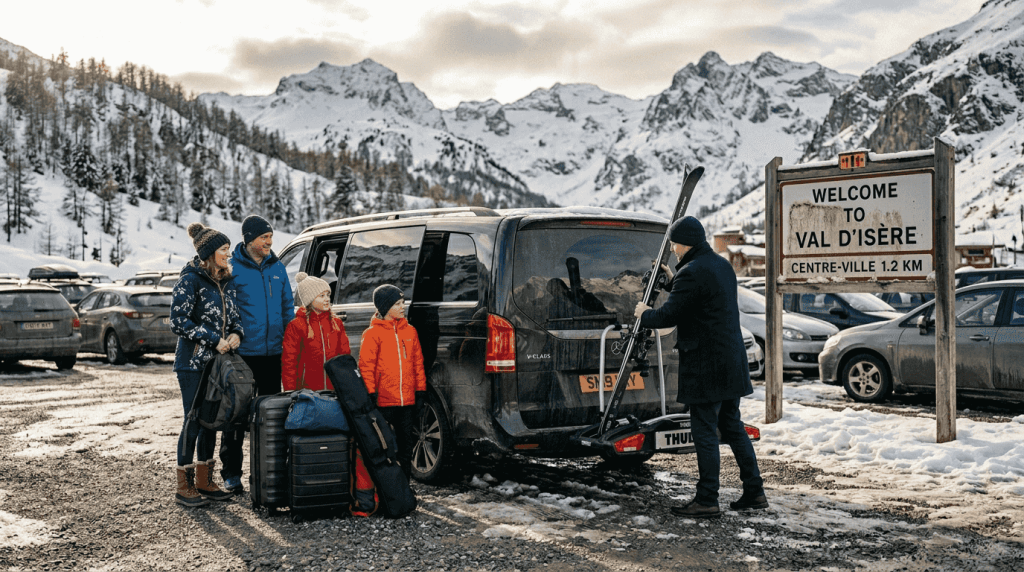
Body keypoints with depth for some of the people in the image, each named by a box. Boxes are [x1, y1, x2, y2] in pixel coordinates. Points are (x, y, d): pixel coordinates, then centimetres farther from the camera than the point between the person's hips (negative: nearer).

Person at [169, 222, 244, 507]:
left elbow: (235, 316, 20)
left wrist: (236, 334, -2)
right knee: (193, 420, -4)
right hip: (193, 362, -7)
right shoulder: (190, 280, -10)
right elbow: (179, 322, -14)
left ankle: (205, 481, 21)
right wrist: (214, 340, -16)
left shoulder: (227, 282, 12)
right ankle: (185, 486, 6)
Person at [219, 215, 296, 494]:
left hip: (273, 353, 5)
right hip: (242, 354, -5)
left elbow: (288, 307, 15)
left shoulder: (277, 268, 10)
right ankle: (231, 473, 12)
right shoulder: (232, 268, -5)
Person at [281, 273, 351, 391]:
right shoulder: (296, 326, -2)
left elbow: (345, 354, 16)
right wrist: (291, 394, -5)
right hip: (307, 389, -3)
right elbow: (288, 363, 0)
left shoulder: (336, 323, 11)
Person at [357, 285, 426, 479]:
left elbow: (418, 363, 14)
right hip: (383, 402, -4)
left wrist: (420, 392, 10)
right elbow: (366, 367, -4)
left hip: (407, 401, 5)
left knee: (406, 442, 10)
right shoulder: (372, 333, -3)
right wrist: (371, 394, -11)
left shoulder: (410, 331, 11)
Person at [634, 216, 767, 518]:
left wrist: (644, 314, 3)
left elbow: (668, 316, -16)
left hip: (705, 365, -9)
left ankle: (707, 500, 3)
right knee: (732, 427, 16)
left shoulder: (692, 273, -17)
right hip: (731, 360, 9)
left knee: (705, 432, -2)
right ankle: (754, 491, 19)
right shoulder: (723, 266, 12)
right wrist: (674, 279, 28)